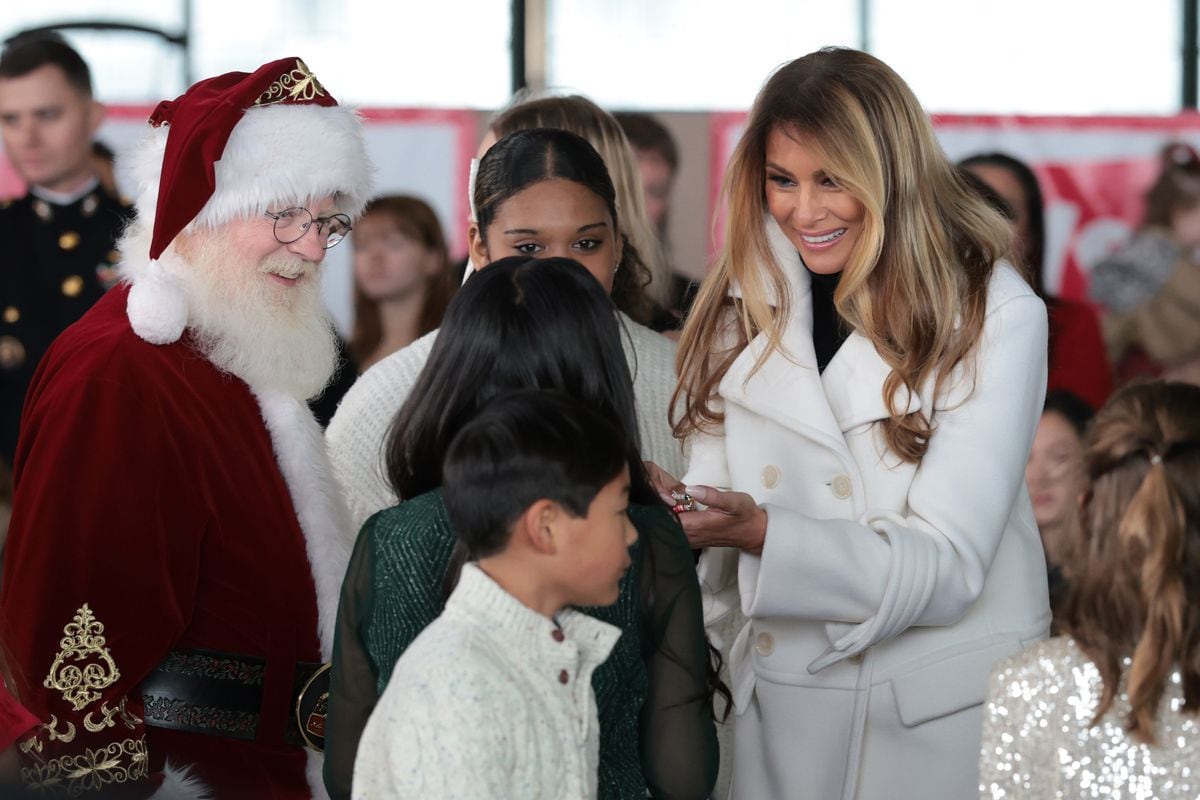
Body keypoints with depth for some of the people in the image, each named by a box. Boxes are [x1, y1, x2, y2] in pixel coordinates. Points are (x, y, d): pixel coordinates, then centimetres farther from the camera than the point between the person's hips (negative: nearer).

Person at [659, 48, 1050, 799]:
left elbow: (946, 564, -18)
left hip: (945, 708, -4)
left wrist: (763, 534, -31)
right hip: (781, 700, 4)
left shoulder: (996, 316, -11)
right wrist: (675, 512, -23)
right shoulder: (748, 305, 3)